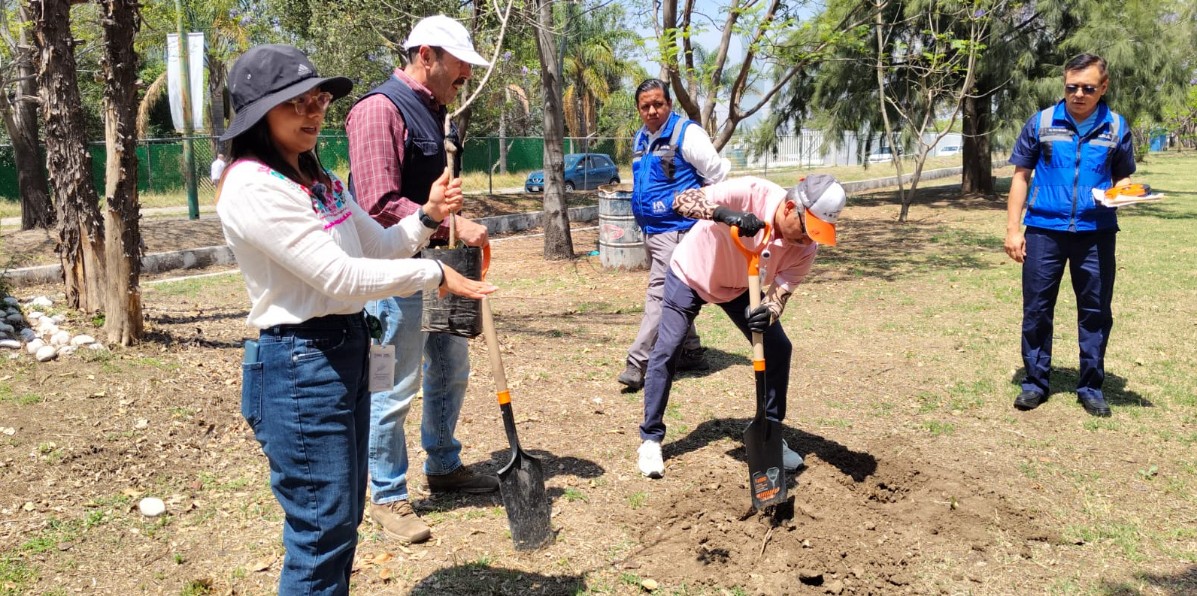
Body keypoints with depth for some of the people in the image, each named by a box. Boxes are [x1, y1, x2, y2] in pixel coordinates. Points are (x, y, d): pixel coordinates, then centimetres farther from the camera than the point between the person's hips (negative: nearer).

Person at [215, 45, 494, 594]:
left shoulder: (319, 179, 12)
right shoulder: (251, 187, -18)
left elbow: (378, 247, 14)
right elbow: (341, 277, -23)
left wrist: (427, 216, -4)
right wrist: (435, 275, -15)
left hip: (348, 350, 9)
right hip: (296, 365, -9)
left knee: (344, 520, 19)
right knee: (323, 528, 0)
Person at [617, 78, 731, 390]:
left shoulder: (687, 133, -11)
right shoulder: (641, 139, 14)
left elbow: (720, 175, -10)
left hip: (676, 228, -9)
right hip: (651, 230, 9)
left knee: (660, 294, -12)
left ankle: (638, 362, -13)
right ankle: (691, 353, 28)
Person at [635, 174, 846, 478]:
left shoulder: (806, 246, -24)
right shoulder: (751, 192, -37)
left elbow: (781, 291, -23)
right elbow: (682, 200, -42)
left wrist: (768, 313, -46)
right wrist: (726, 214, -59)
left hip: (739, 287, 4)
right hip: (691, 273, -4)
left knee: (778, 348, -2)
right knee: (667, 350, -11)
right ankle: (650, 440, 4)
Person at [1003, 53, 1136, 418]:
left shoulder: (1117, 128, 5)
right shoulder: (1040, 123, 1)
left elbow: (1123, 177, 14)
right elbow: (1021, 176, 4)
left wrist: (1123, 190, -11)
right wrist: (1013, 228, -1)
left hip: (1096, 233, 1)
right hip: (1044, 230, -1)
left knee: (1095, 311, 6)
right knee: (1036, 309, 4)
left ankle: (1091, 387, 19)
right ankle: (1035, 382, 16)